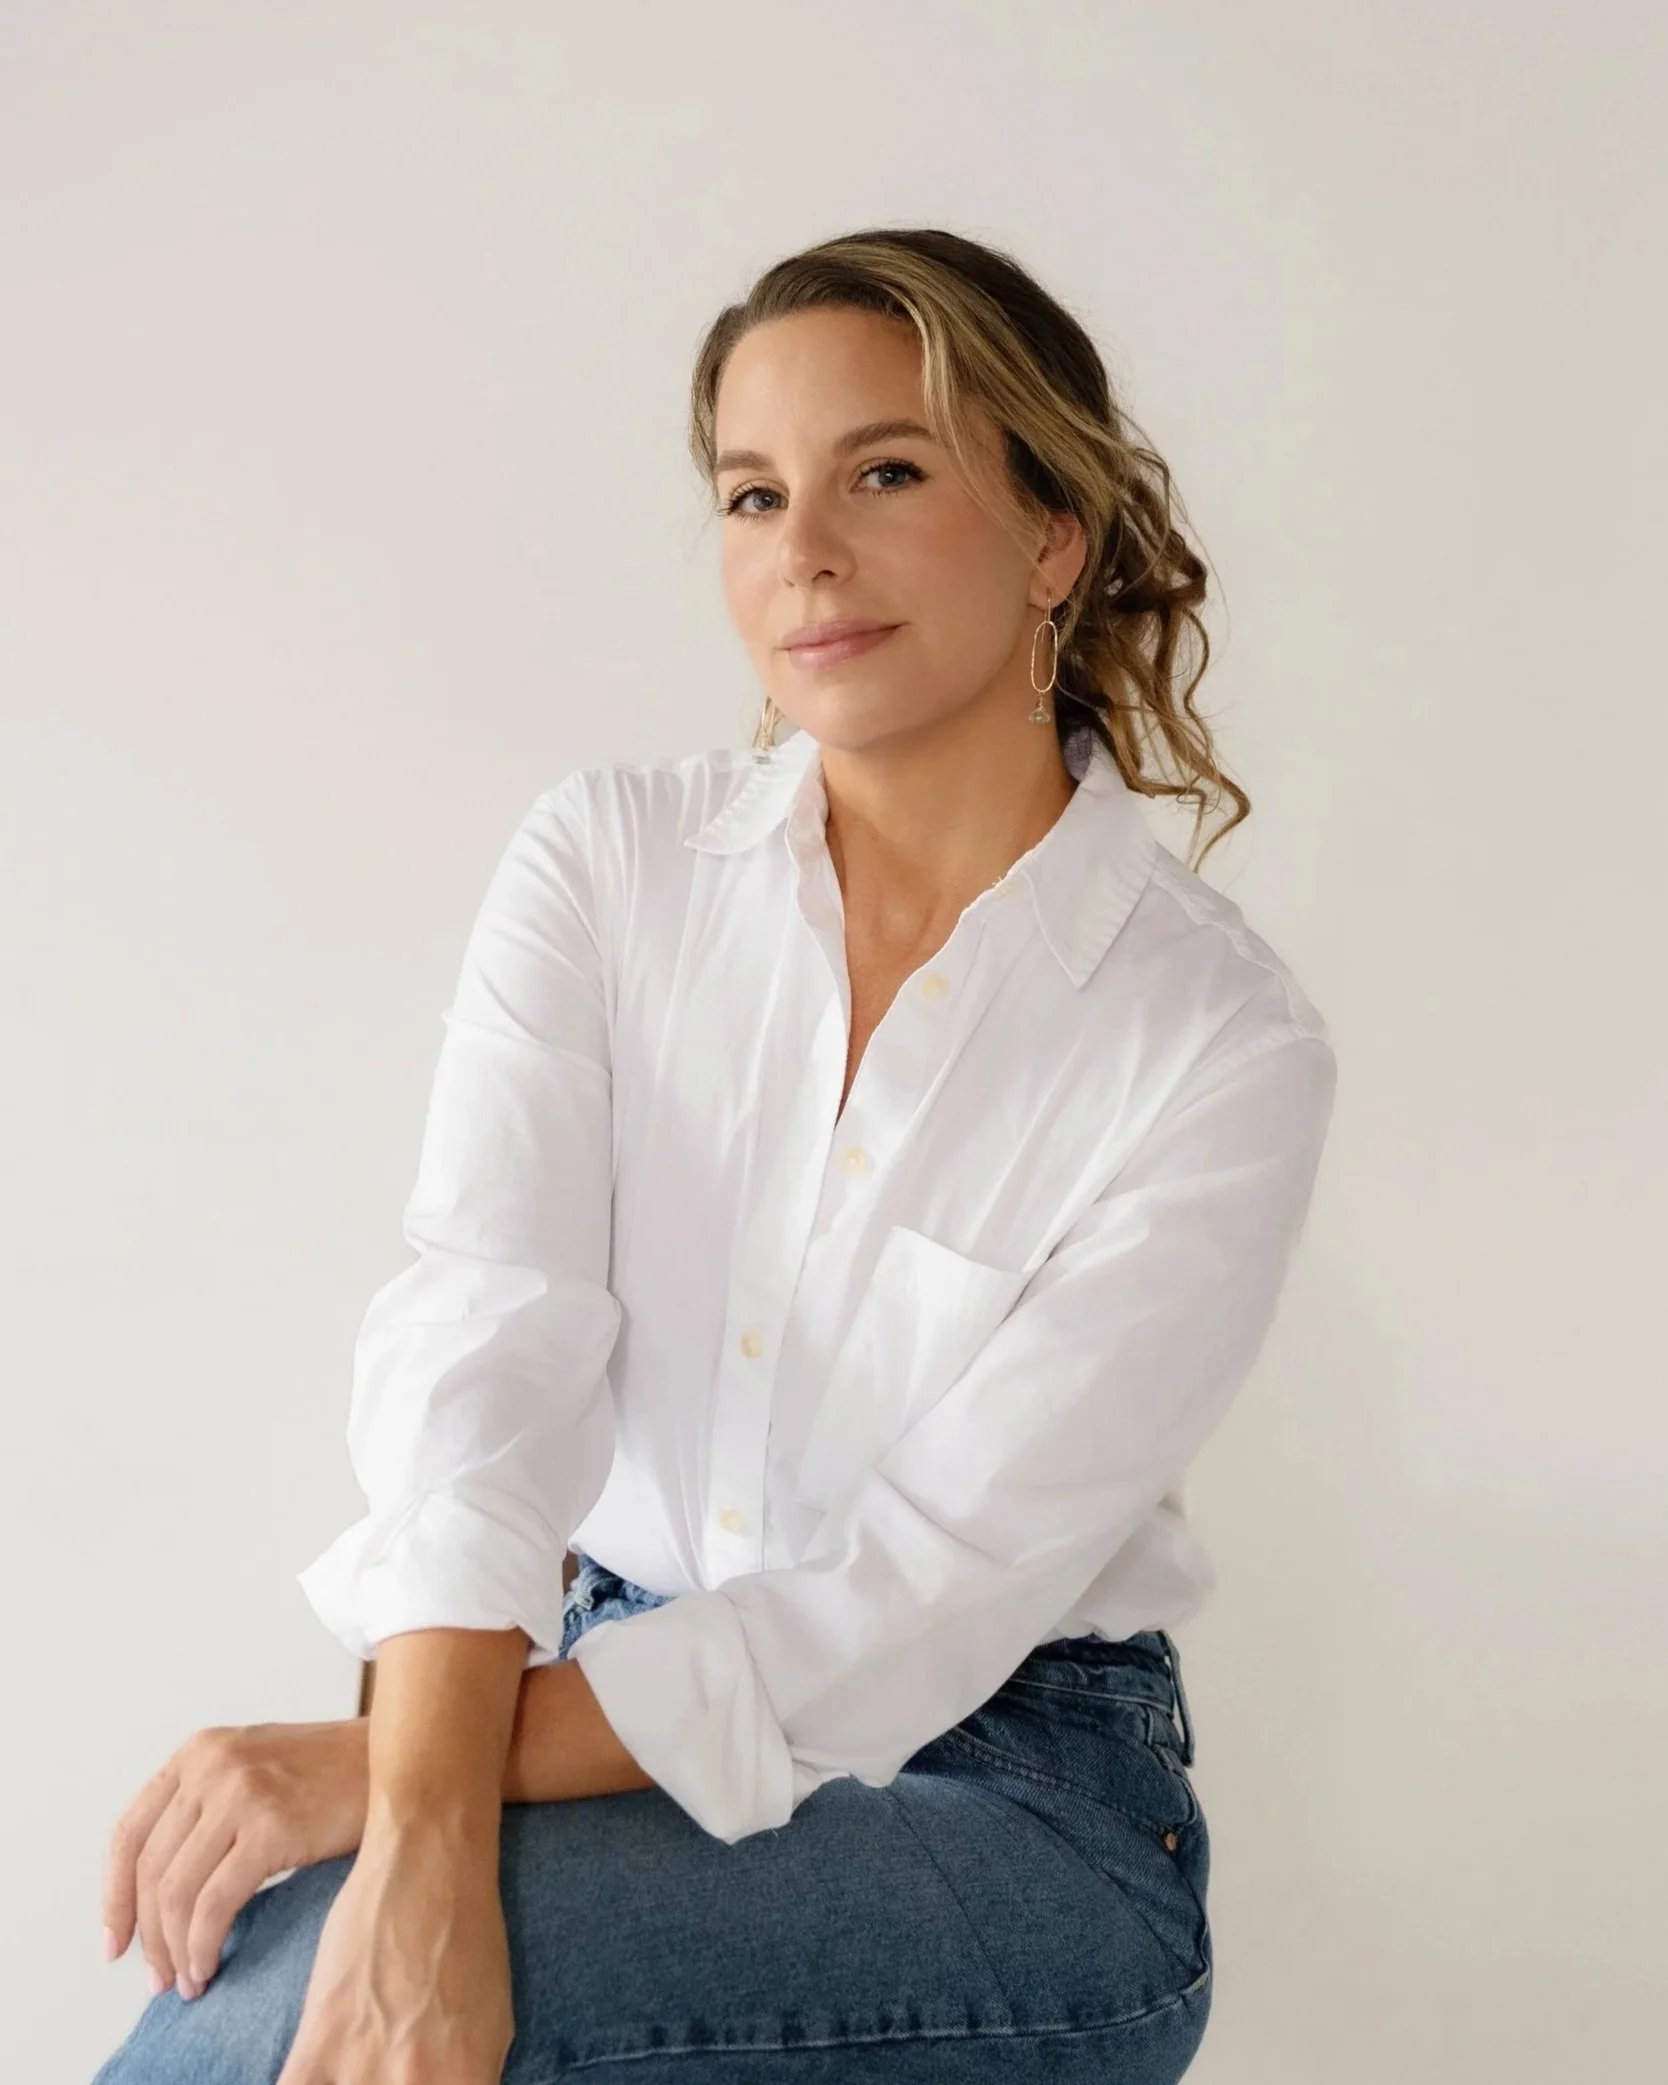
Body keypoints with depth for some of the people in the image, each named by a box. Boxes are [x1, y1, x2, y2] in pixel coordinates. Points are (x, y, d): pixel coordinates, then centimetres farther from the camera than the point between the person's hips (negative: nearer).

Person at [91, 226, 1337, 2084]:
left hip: (1006, 1792, -3)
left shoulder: (1221, 1043, -11)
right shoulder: (605, 863, -1)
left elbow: (938, 1576, -17)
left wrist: (382, 1769, -24)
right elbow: (486, 1335, -15)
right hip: (615, 1694, 3)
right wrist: (427, 1829, -31)